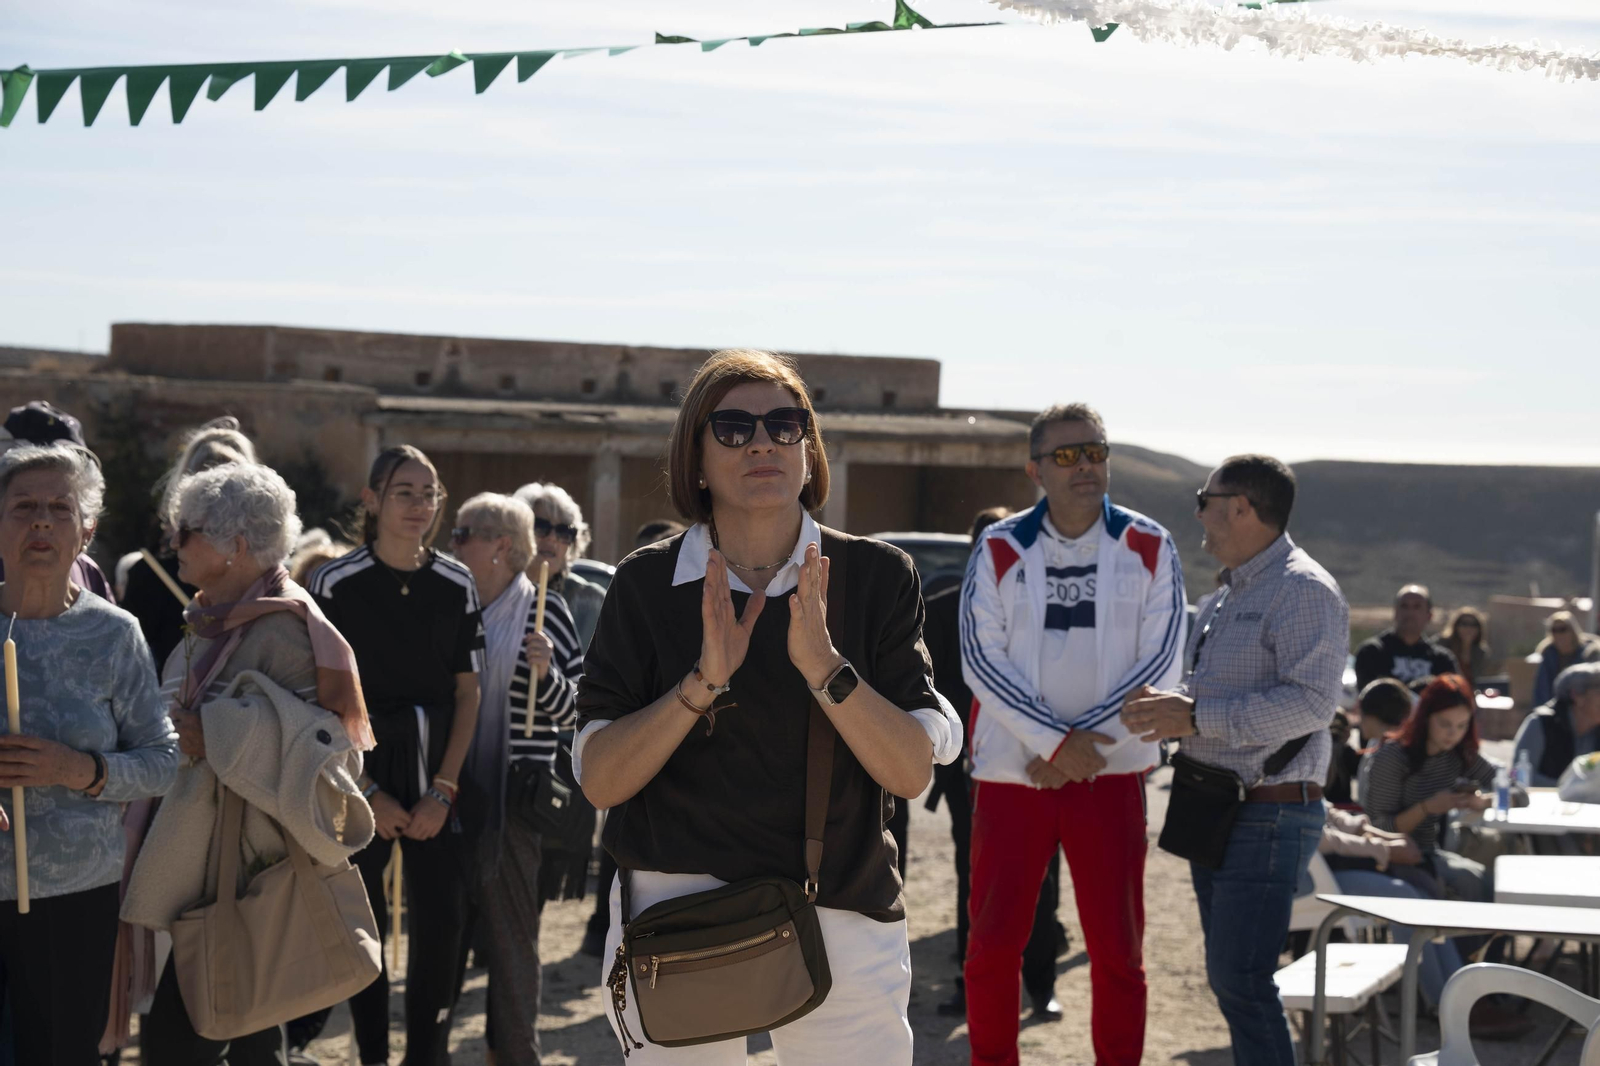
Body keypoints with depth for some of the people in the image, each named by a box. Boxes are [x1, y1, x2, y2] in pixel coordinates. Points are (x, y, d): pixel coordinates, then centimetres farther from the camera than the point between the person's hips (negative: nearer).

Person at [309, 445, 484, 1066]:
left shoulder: (456, 586, 4)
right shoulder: (335, 584, -4)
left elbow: (467, 693, 5)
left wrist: (443, 790, -3)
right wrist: (367, 794, -9)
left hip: (436, 778, 2)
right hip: (359, 776, -2)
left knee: (441, 922, -1)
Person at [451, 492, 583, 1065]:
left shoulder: (544, 610, -5)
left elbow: (572, 709, -6)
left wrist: (546, 674, -22)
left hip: (515, 791, -5)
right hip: (454, 787, 5)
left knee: (510, 931, -1)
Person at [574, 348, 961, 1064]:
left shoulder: (876, 577, 1)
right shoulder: (647, 586, 1)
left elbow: (913, 774, -6)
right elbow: (600, 781, -6)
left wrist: (823, 667, -20)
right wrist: (703, 682, -19)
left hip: (844, 921, 0)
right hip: (677, 911, 0)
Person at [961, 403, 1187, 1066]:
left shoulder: (1149, 549, 2)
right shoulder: (1000, 550, 1)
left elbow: (1161, 663, -3)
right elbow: (981, 661, -5)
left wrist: (1082, 742, -10)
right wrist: (1055, 740, -15)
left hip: (1110, 773, 0)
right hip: (1011, 771, 0)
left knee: (1118, 948, 4)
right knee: (993, 941, 3)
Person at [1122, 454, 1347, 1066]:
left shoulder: (1303, 590, -12)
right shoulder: (1225, 598, 19)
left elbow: (1312, 699, -24)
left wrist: (1197, 716, -24)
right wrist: (1167, 707, 6)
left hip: (1269, 814, -10)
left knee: (1242, 981, -14)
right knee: (1227, 977, 13)